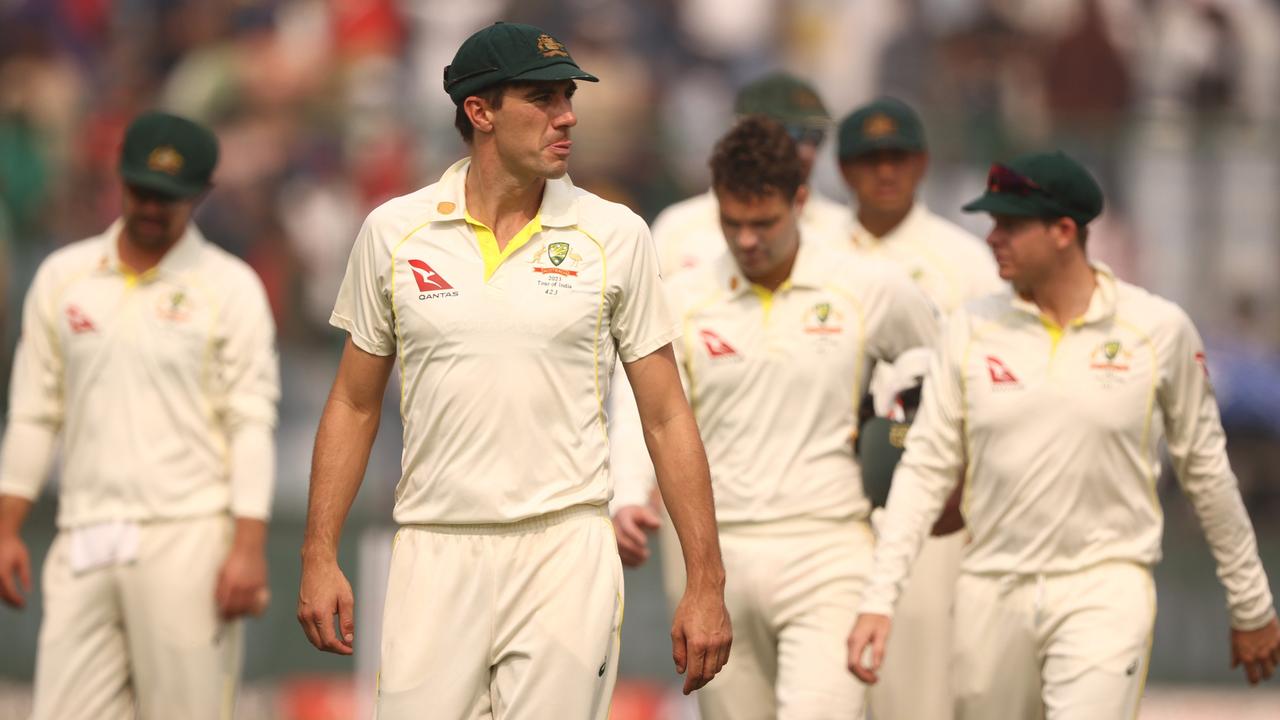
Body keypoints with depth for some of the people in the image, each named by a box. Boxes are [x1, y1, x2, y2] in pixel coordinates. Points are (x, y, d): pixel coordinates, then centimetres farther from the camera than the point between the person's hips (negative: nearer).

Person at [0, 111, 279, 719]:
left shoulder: (229, 287, 3)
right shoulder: (62, 277, 13)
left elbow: (252, 423, -3)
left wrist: (248, 546, -13)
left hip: (187, 538, -4)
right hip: (83, 538, 4)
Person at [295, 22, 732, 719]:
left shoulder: (615, 235, 3)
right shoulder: (393, 231, 5)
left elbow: (666, 416, 4)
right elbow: (354, 404, 12)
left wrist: (706, 584, -1)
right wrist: (319, 557, 4)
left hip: (565, 554, -1)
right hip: (433, 557, 1)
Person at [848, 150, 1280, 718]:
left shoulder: (1158, 329, -3)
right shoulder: (972, 330, 2)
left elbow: (1206, 470, 6)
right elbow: (925, 468, 3)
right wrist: (878, 600, -6)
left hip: (1105, 591, -3)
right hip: (992, 591, 3)